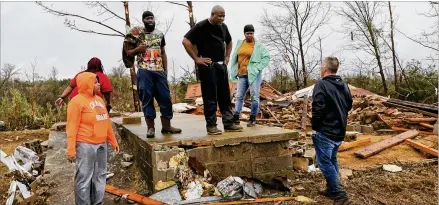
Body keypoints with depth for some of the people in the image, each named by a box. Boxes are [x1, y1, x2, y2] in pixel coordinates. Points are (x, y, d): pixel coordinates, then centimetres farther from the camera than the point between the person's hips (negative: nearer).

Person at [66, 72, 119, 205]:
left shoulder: (99, 99, 14)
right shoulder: (77, 101, -9)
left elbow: (106, 122, 18)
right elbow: (72, 127, -12)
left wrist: (113, 141, 19)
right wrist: (71, 149, -16)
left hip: (101, 144, 8)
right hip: (85, 145, -7)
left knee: (100, 176, 14)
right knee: (84, 178, -1)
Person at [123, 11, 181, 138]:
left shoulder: (160, 34, 15)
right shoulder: (137, 34, 6)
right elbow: (128, 53, 9)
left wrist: (166, 70, 10)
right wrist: (137, 49, -11)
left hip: (159, 70, 3)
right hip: (144, 70, -3)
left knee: (165, 98, 2)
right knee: (147, 98, -4)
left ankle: (166, 125, 11)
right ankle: (150, 127, 4)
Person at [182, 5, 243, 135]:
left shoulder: (223, 27, 11)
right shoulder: (201, 26, -8)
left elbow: (229, 42, 29)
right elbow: (186, 41, -14)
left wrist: (227, 57, 16)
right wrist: (196, 59, -14)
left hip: (221, 65, 7)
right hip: (207, 66, -6)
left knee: (225, 95, 7)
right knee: (210, 96, -4)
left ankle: (228, 123, 13)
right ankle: (211, 125, 4)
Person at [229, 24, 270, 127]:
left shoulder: (258, 45, 0)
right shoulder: (239, 44, 11)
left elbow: (267, 57, -2)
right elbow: (235, 58, 14)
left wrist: (258, 68, -10)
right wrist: (233, 72, 8)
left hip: (254, 74, -4)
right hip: (242, 75, 4)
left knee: (254, 97, -1)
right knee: (239, 96, 5)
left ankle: (253, 118, 9)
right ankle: (235, 118, 10)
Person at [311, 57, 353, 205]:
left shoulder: (322, 85, -17)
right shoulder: (344, 86, 9)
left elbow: (318, 109, -21)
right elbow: (349, 106, 18)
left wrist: (314, 126, -10)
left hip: (325, 131, -8)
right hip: (340, 131, 8)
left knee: (324, 162, -2)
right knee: (332, 160, 20)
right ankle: (332, 189, 29)